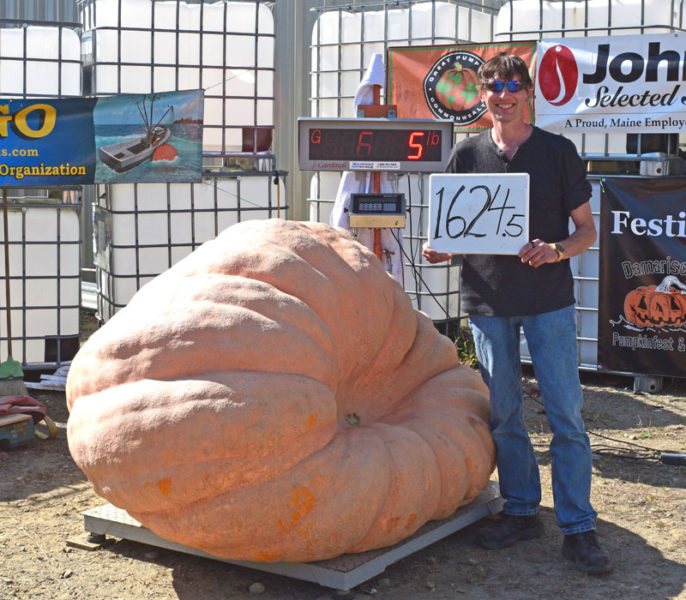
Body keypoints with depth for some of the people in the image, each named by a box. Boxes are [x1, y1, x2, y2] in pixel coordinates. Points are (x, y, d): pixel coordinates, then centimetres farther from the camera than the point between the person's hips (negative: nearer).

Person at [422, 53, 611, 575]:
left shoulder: (558, 151, 2)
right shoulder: (466, 155, 8)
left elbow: (586, 228, 3)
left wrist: (557, 249, -17)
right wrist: (439, 250, -7)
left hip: (549, 297, -2)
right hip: (487, 298, 2)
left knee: (566, 412, -4)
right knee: (503, 413, 8)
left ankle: (578, 527, 5)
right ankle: (522, 511, 23)